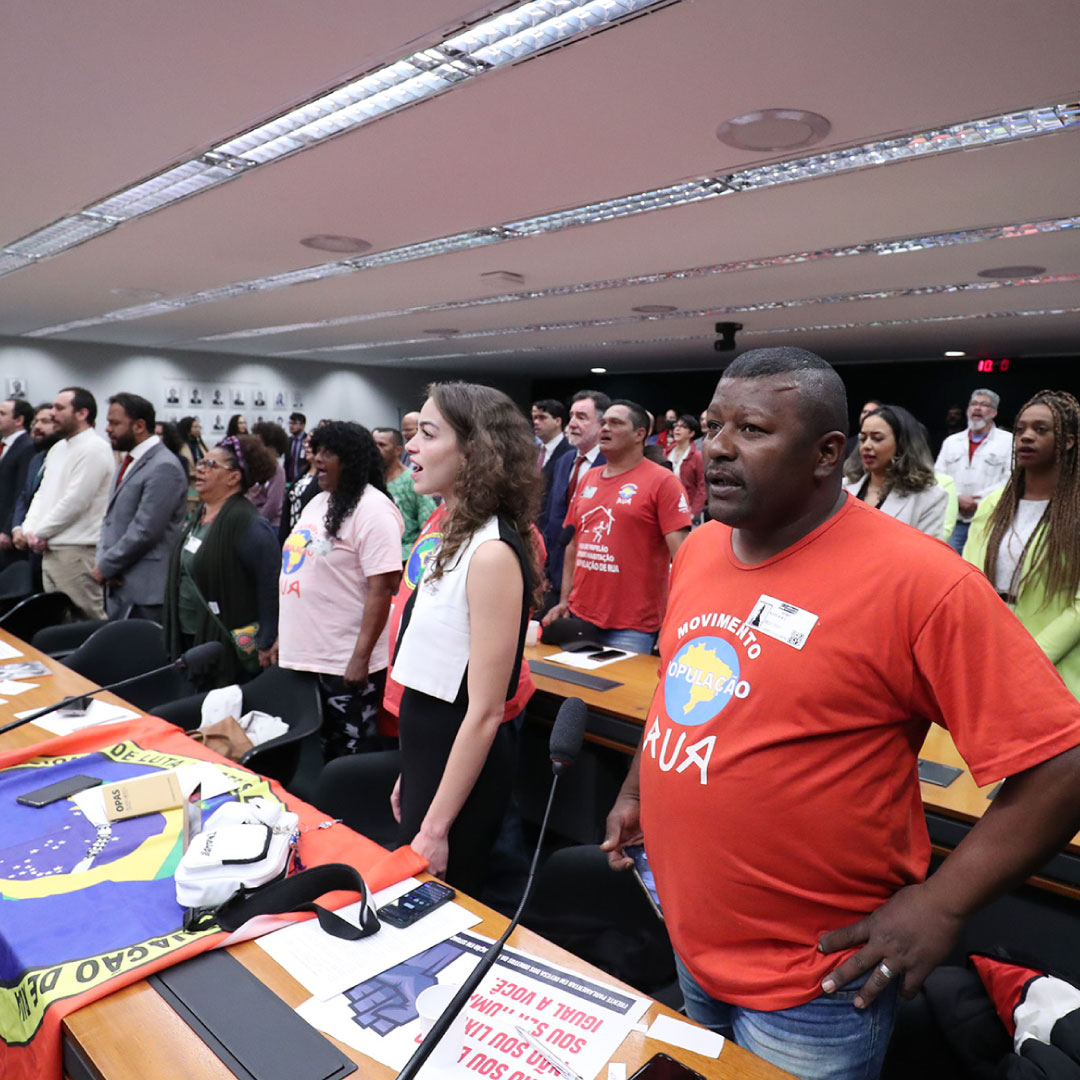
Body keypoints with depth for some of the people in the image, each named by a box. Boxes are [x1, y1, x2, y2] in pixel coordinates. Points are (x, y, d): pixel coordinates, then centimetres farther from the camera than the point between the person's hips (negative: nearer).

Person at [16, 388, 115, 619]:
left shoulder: (94, 449, -13)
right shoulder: (58, 448, 17)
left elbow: (75, 501, -18)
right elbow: (43, 493, 18)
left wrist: (39, 532, -9)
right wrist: (29, 528, 2)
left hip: (77, 551, -9)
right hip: (51, 549, 9)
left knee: (87, 622, -4)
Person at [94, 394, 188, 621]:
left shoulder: (164, 467, -16)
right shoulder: (129, 462, 16)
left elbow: (145, 531, -20)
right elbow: (112, 517, 18)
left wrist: (105, 566, -10)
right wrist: (102, 560, 2)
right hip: (120, 586, 9)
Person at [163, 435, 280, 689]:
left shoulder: (249, 524, -18)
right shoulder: (199, 517, 11)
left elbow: (272, 588, -22)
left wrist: (265, 647, -21)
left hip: (229, 649, -9)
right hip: (190, 639, 9)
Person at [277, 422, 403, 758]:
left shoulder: (372, 509, -14)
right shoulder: (317, 503, 13)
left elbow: (382, 590, -20)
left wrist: (361, 657, -22)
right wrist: (282, 636, 17)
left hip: (345, 664, -9)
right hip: (301, 654, 9)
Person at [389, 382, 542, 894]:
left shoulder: (492, 553, -22)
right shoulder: (453, 540, 5)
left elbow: (485, 711, -22)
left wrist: (435, 827, -17)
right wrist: (411, 773, 16)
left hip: (463, 769, -8)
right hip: (427, 752, 8)